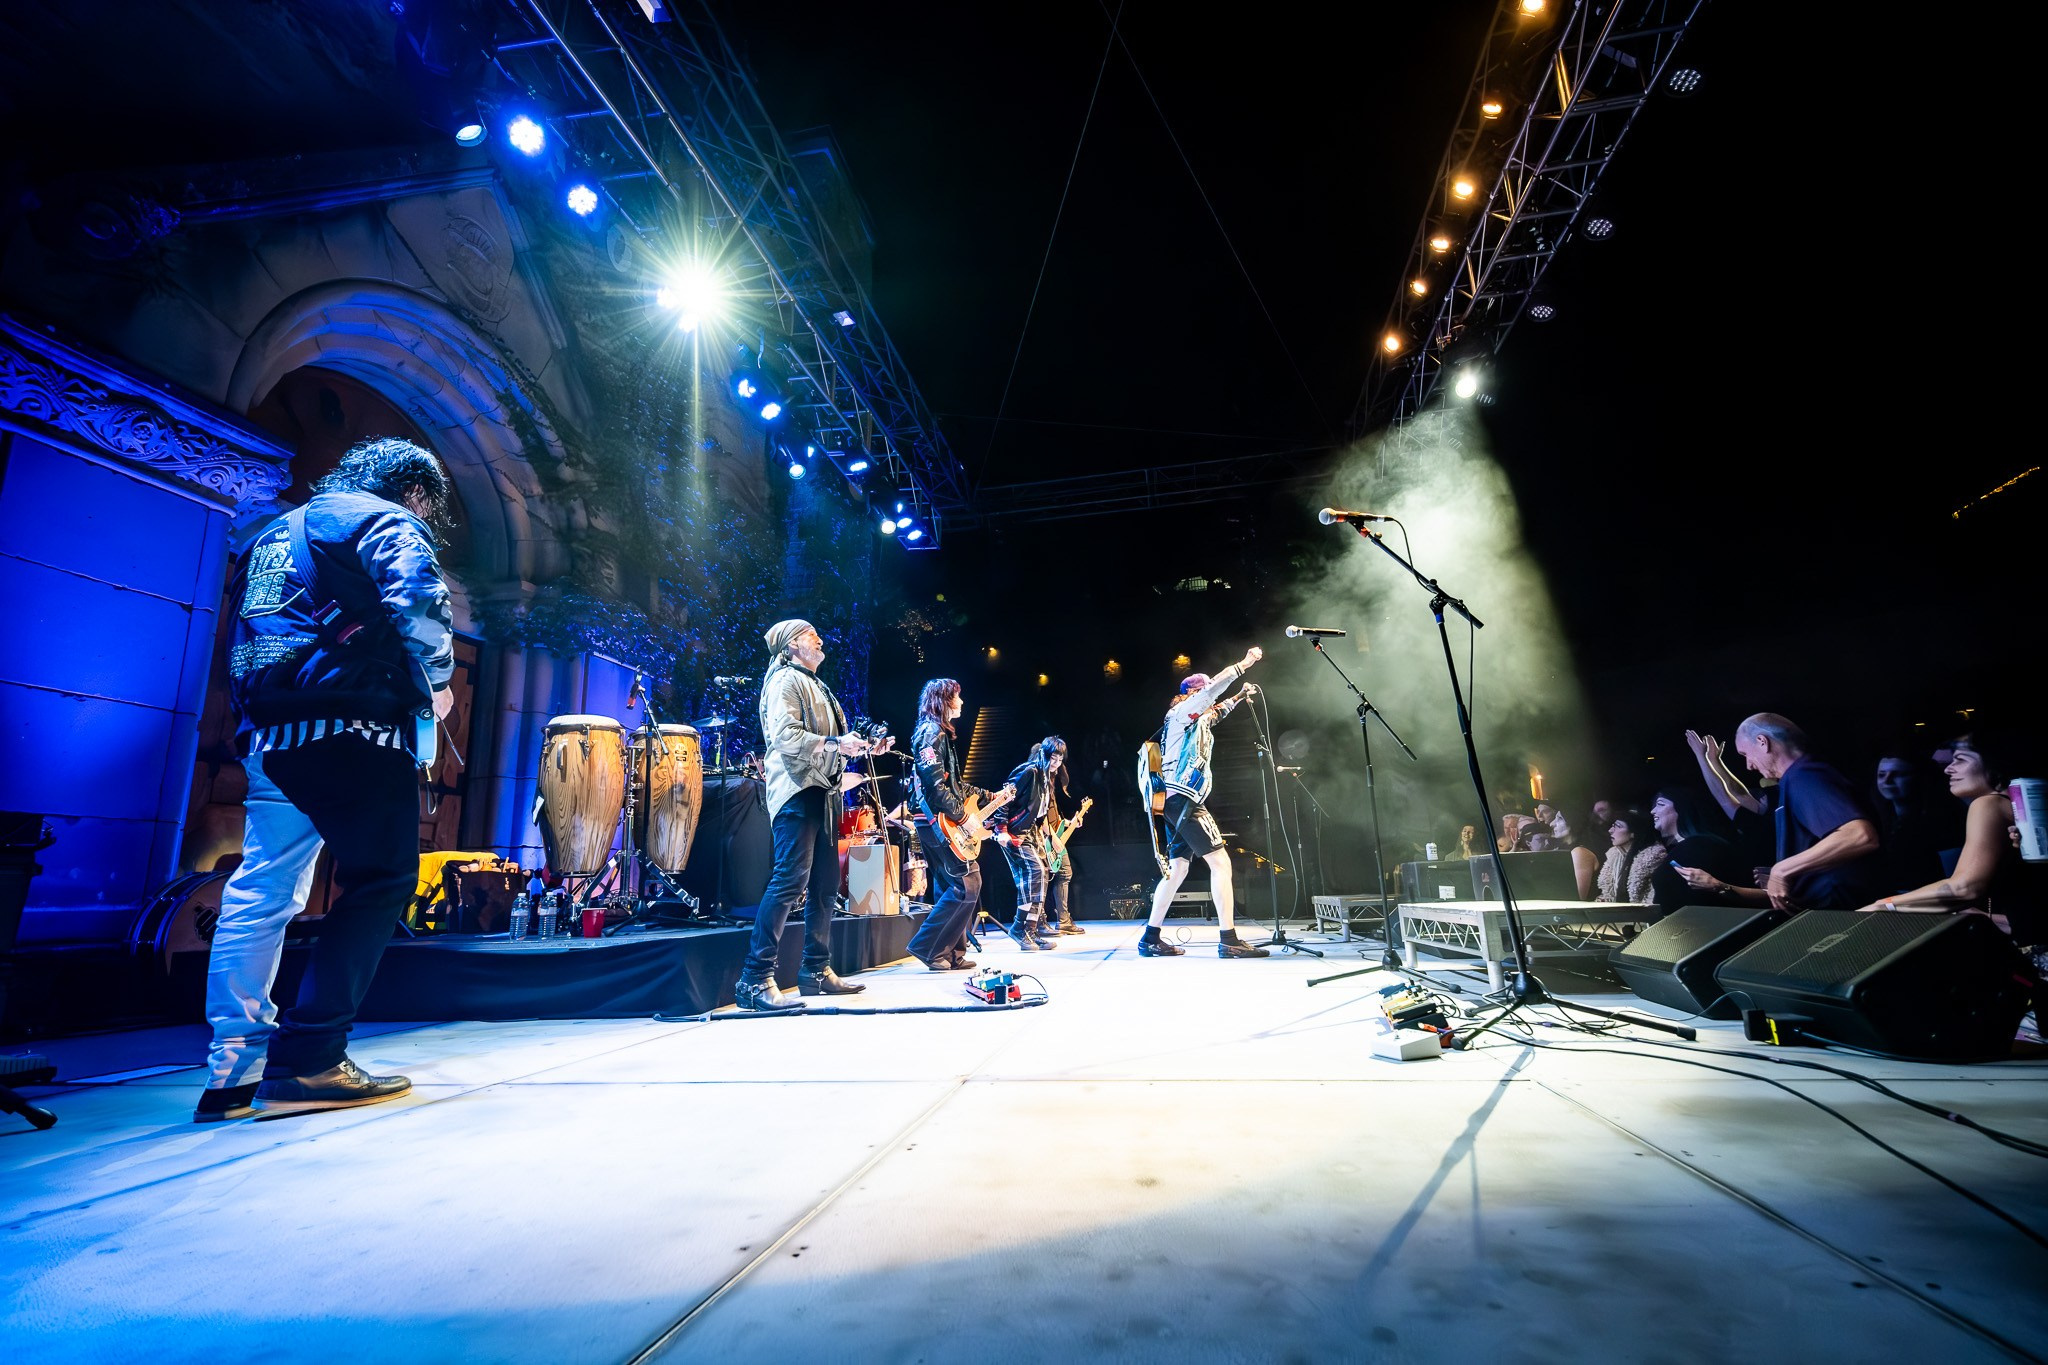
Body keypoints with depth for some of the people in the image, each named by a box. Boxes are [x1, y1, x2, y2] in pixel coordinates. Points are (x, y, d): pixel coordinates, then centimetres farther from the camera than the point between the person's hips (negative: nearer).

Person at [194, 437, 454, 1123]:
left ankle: (235, 1072, 13)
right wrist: (436, 683, -3)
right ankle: (308, 1060, -6)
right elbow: (419, 604, -16)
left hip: (265, 732, 9)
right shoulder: (387, 522, 0)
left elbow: (245, 636, 30)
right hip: (349, 726, -9)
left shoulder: (277, 532, 28)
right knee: (381, 880, -4)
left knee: (261, 892, 9)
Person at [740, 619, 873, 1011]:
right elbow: (784, 735, -18)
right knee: (791, 879, -16)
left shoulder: (817, 685, 25)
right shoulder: (784, 680, -4)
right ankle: (755, 980, -11)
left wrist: (863, 745, 15)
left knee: (826, 884, 10)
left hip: (822, 792, 10)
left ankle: (816, 970, 20)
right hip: (797, 790, -10)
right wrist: (834, 743, -22)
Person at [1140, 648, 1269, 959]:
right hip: (1184, 799, -10)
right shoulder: (1182, 711, -2)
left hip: (1176, 802, 10)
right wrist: (1244, 663, -11)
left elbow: (1217, 711, 44)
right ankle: (1229, 941, -12)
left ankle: (1150, 939, 8)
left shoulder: (1197, 720, 24)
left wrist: (1239, 696, 32)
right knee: (1220, 861, -11)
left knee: (1178, 868, 7)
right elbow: (1212, 689, -16)